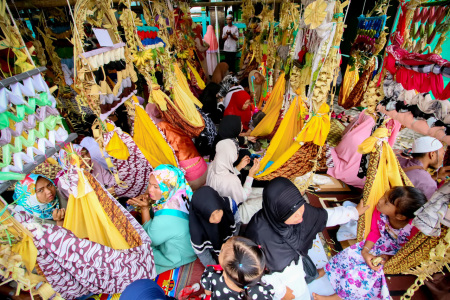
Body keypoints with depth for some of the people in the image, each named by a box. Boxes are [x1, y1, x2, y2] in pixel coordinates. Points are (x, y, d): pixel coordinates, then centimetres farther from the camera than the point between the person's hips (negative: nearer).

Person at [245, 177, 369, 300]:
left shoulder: (299, 209, -26)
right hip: (273, 275, -4)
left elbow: (325, 215, -5)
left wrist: (355, 212, 8)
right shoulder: (259, 232, -41)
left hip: (295, 266, 5)